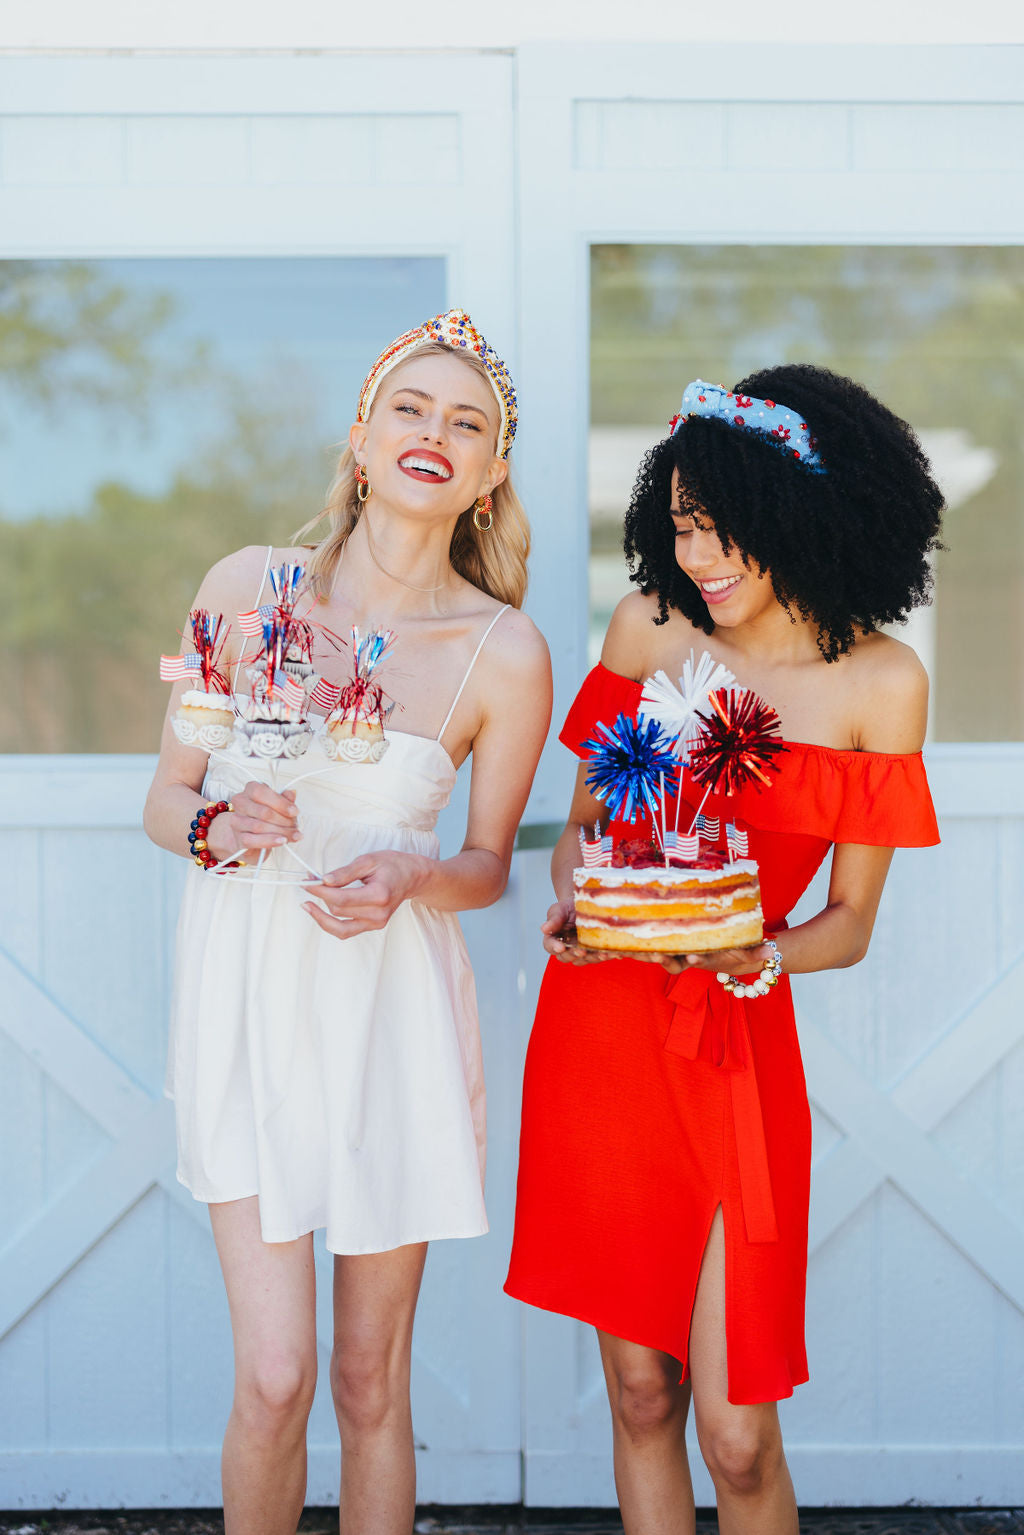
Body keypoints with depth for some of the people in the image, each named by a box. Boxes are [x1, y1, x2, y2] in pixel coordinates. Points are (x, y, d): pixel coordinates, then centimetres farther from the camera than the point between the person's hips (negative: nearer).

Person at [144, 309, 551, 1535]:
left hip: (389, 1008, 0)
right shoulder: (246, 588, -4)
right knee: (273, 1378, -4)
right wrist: (218, 822, -17)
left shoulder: (505, 655, -6)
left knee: (371, 1383, 9)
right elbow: (165, 801, 5)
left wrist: (409, 878, -14)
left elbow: (489, 864, 7)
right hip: (248, 990, 0)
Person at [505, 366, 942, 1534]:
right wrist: (572, 900, -8)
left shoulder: (879, 681, -4)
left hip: (735, 1048, -2)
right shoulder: (647, 626, 2)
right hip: (599, 1030, 2)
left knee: (735, 1431, -3)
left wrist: (760, 956, -19)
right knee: (639, 1393, 10)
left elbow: (850, 921, 1)